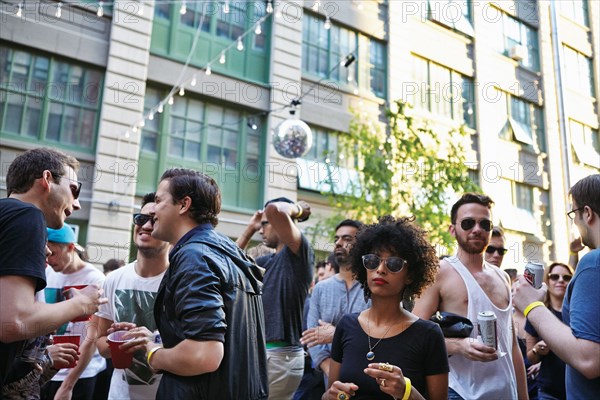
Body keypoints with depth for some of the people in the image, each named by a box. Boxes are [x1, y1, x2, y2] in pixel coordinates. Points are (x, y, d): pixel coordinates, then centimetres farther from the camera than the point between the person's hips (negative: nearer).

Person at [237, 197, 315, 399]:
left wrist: (297, 208, -5)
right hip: (265, 351, 8)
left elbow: (274, 209, -26)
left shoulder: (300, 252, -12)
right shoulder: (268, 260, 13)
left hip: (280, 355, -8)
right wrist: (251, 227, 17)